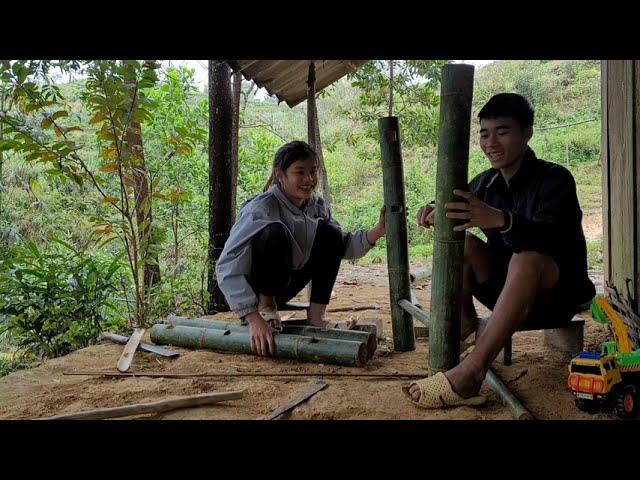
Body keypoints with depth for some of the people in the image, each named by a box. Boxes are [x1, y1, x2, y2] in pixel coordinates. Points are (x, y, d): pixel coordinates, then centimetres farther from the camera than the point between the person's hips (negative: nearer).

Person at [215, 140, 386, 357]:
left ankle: (315, 317, -5)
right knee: (276, 232, -32)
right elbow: (227, 268, -33)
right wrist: (254, 320, -40)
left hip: (283, 286, 7)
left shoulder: (316, 207, -4)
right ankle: (265, 306, -10)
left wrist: (378, 231, -23)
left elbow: (345, 247, -3)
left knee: (329, 233, -10)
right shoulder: (260, 209, -26)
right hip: (252, 287, -6)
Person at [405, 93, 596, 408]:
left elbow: (551, 238, -33)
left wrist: (500, 219, -54)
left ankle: (470, 372, -46)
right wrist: (436, 212, -26)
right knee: (463, 242, -11)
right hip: (507, 289, 6)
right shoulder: (484, 184, 2)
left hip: (556, 291, -6)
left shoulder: (555, 179, -16)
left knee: (528, 258, -38)